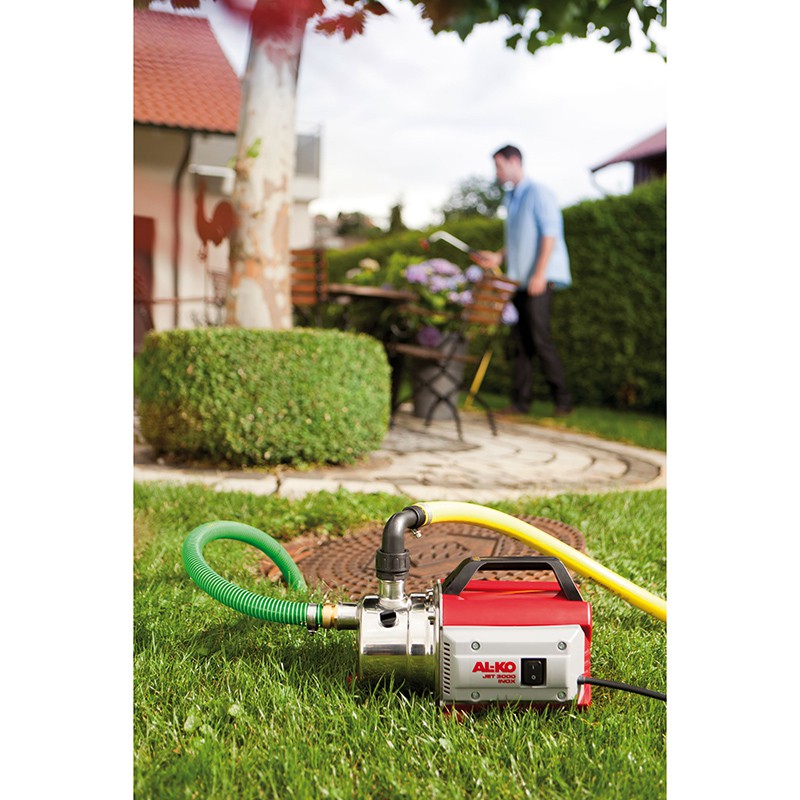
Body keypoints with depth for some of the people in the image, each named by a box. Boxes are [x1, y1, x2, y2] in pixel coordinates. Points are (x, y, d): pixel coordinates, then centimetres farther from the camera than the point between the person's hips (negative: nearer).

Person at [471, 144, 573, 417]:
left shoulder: (538, 193, -5)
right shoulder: (510, 198, 21)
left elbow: (550, 234, -13)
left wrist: (539, 274, -19)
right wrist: (498, 258, 13)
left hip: (539, 279, -8)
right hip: (519, 279, 8)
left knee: (539, 338, -12)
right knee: (522, 340, 5)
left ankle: (562, 400, -4)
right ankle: (521, 401, 7)